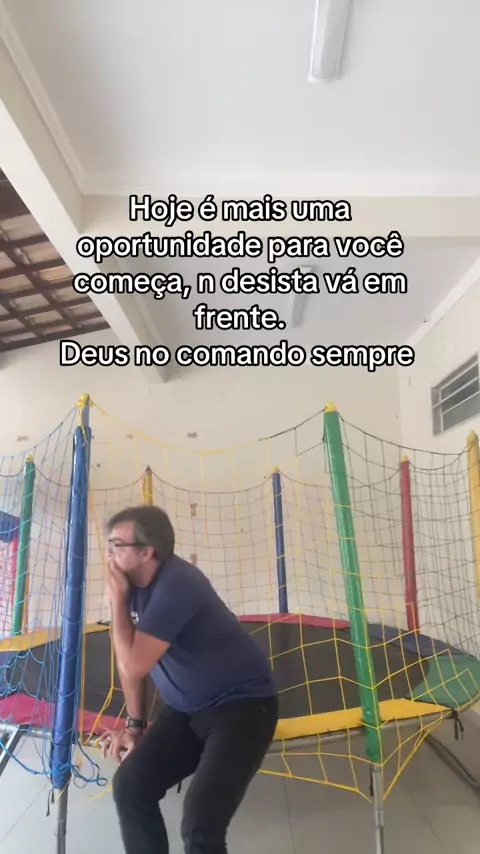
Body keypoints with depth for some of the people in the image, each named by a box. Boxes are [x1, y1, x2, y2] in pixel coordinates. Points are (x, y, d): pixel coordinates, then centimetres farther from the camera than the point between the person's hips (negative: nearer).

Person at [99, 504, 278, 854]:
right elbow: (134, 659, 11)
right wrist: (135, 724, 10)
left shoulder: (176, 584, -27)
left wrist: (117, 599, -19)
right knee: (130, 785, 2)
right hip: (187, 709, 8)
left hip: (241, 706, -8)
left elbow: (133, 666, -26)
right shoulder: (135, 582, -2)